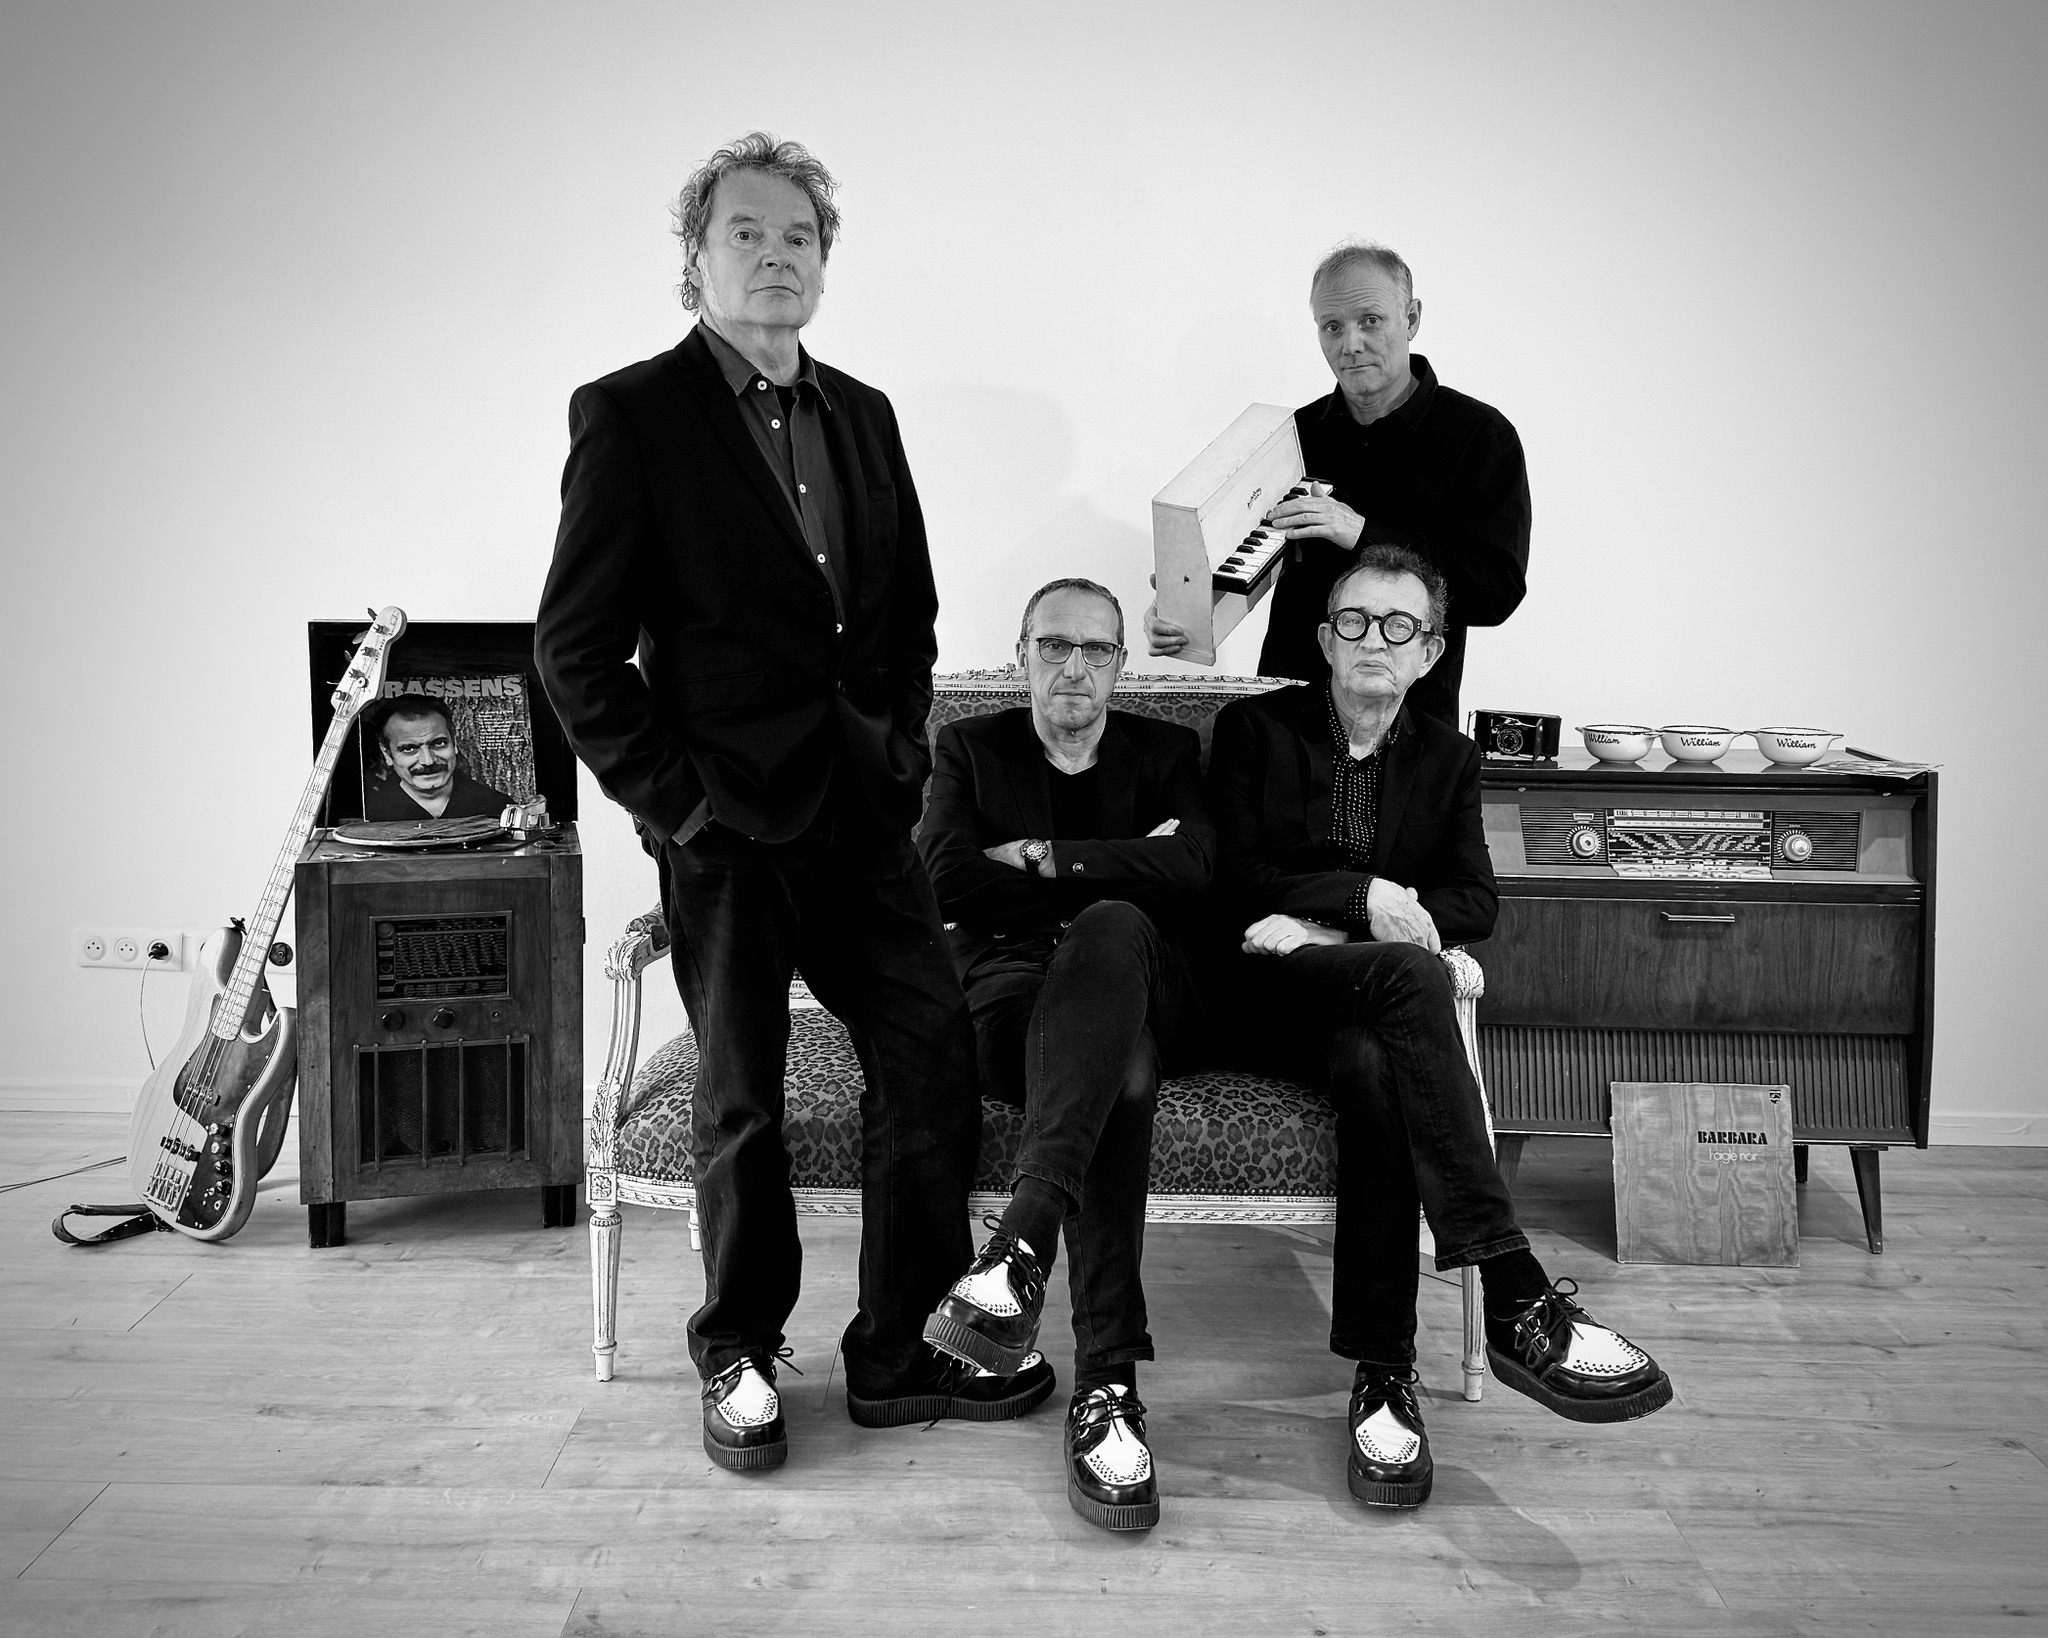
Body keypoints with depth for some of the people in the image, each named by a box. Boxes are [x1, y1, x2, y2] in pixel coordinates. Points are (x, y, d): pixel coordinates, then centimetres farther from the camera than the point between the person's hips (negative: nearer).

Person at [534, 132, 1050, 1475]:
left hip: (861, 808, 6)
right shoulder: (632, 416, -4)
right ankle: (739, 1360, 25)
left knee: (936, 1058, 3)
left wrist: (899, 754, 6)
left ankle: (899, 1354, 19)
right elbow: (576, 647, -6)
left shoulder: (862, 415, 14)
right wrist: (672, 798, -11)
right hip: (726, 816, -5)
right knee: (741, 1100, 5)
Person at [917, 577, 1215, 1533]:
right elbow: (945, 880, -2)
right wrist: (1118, 863, -3)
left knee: (1110, 927, -39)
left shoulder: (1166, 753, 18)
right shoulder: (970, 748, 17)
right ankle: (1106, 1382, -44)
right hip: (1006, 980, 0)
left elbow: (1188, 867, -4)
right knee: (1121, 1068, -37)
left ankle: (1022, 1245, -52)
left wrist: (1045, 860, -6)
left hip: (1133, 981, 1)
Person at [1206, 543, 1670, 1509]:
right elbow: (1228, 877, -2)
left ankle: (1382, 1376, -32)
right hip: (1263, 995, -3)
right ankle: (1518, 1301, -43)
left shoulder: (1447, 759, 17)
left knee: (1377, 1074, -37)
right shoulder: (1254, 729, 8)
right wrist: (1364, 900, -15)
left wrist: (1327, 923, -10)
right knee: (1405, 972, -36)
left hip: (1360, 1009, 3)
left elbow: (1476, 903, 5)